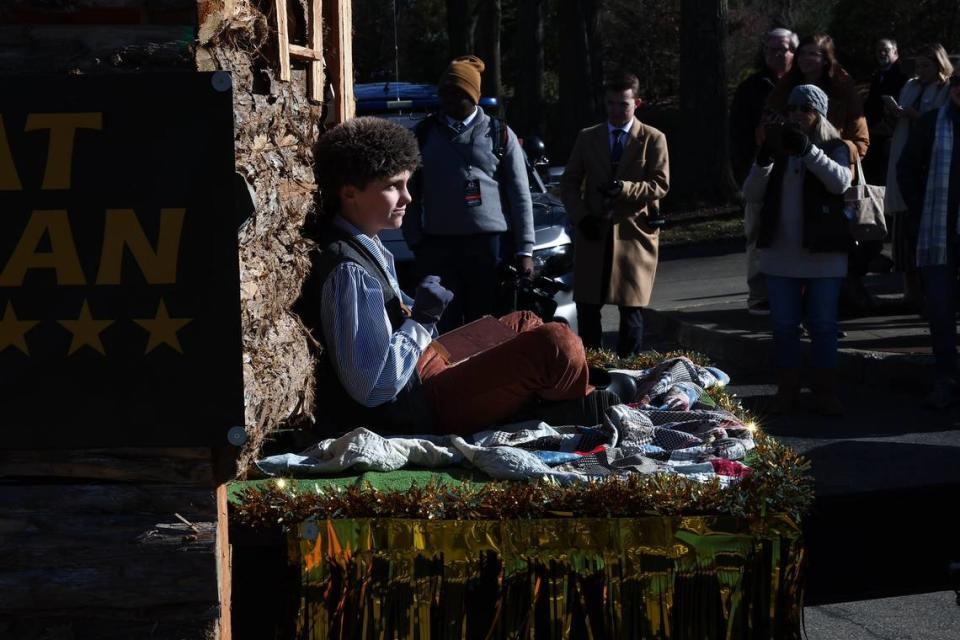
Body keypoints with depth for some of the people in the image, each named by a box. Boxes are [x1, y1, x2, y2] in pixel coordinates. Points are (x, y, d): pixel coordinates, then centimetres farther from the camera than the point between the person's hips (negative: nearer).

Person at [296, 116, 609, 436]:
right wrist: (422, 320, -22)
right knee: (558, 344, -19)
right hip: (424, 406, -11)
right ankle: (578, 405, 12)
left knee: (524, 323, 25)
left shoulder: (362, 242, 5)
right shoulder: (347, 271, -26)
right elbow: (372, 386, -31)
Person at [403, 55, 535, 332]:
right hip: (438, 245, 0)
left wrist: (525, 250, 0)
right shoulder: (425, 133, 10)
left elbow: (520, 195, 6)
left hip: (490, 244, 0)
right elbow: (409, 192, 11)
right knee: (444, 330, -4)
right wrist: (415, 241, 1)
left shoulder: (500, 134, 8)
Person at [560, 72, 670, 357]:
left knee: (631, 309, 1)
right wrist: (581, 216, -5)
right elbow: (569, 183, 11)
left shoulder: (653, 139, 3)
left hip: (635, 234, -3)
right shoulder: (587, 138, 11)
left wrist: (623, 188, -19)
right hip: (594, 234, 3)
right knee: (587, 307, 3)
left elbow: (661, 184, -4)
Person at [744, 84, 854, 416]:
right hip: (780, 254, 3)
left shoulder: (835, 149, 2)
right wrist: (763, 161, -17)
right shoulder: (777, 148, 10)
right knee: (784, 325, 6)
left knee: (823, 325, 2)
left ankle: (825, 392, 9)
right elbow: (752, 195, 0)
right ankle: (787, 390, 13)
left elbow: (841, 181, -19)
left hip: (823, 254, -3)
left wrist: (808, 150, -28)